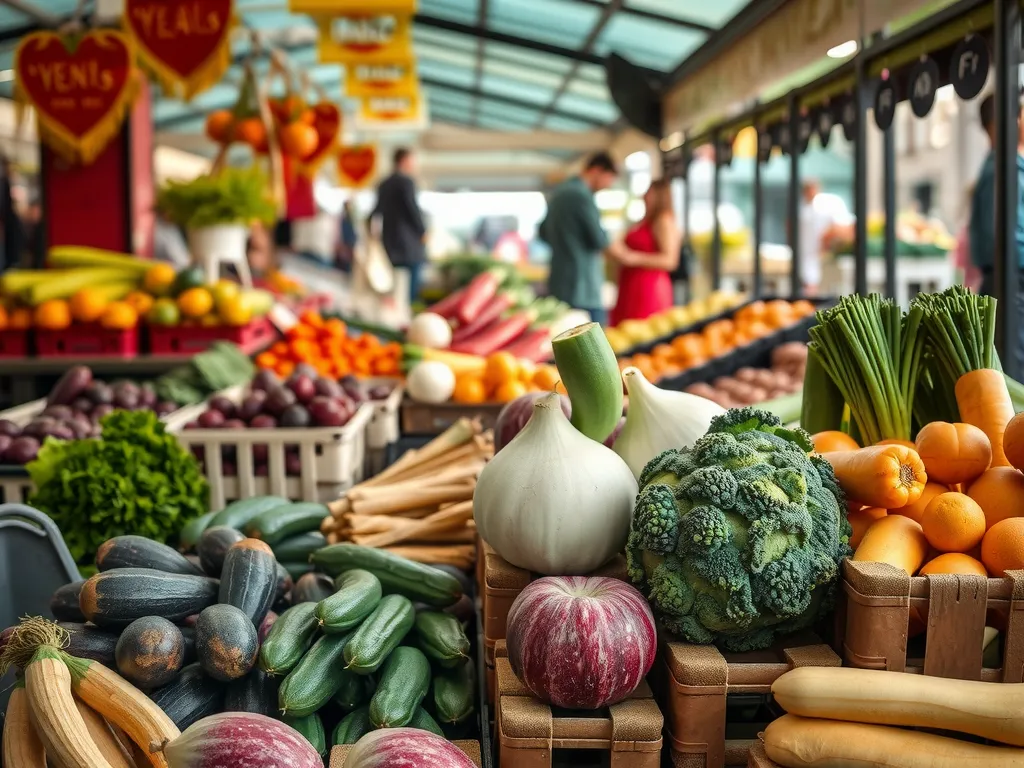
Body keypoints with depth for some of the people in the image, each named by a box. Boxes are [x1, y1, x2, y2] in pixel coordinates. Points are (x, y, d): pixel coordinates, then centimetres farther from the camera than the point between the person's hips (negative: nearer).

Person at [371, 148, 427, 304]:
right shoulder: (407, 181, -10)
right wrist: (423, 232, -6)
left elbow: (377, 210, 16)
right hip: (410, 244, -8)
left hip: (390, 243, 8)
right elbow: (413, 208, -14)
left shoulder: (384, 184, 15)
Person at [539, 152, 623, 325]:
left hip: (558, 286, 10)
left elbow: (544, 233, 25)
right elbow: (600, 240, -14)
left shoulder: (558, 193, 16)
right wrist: (622, 252, 3)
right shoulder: (582, 196, -14)